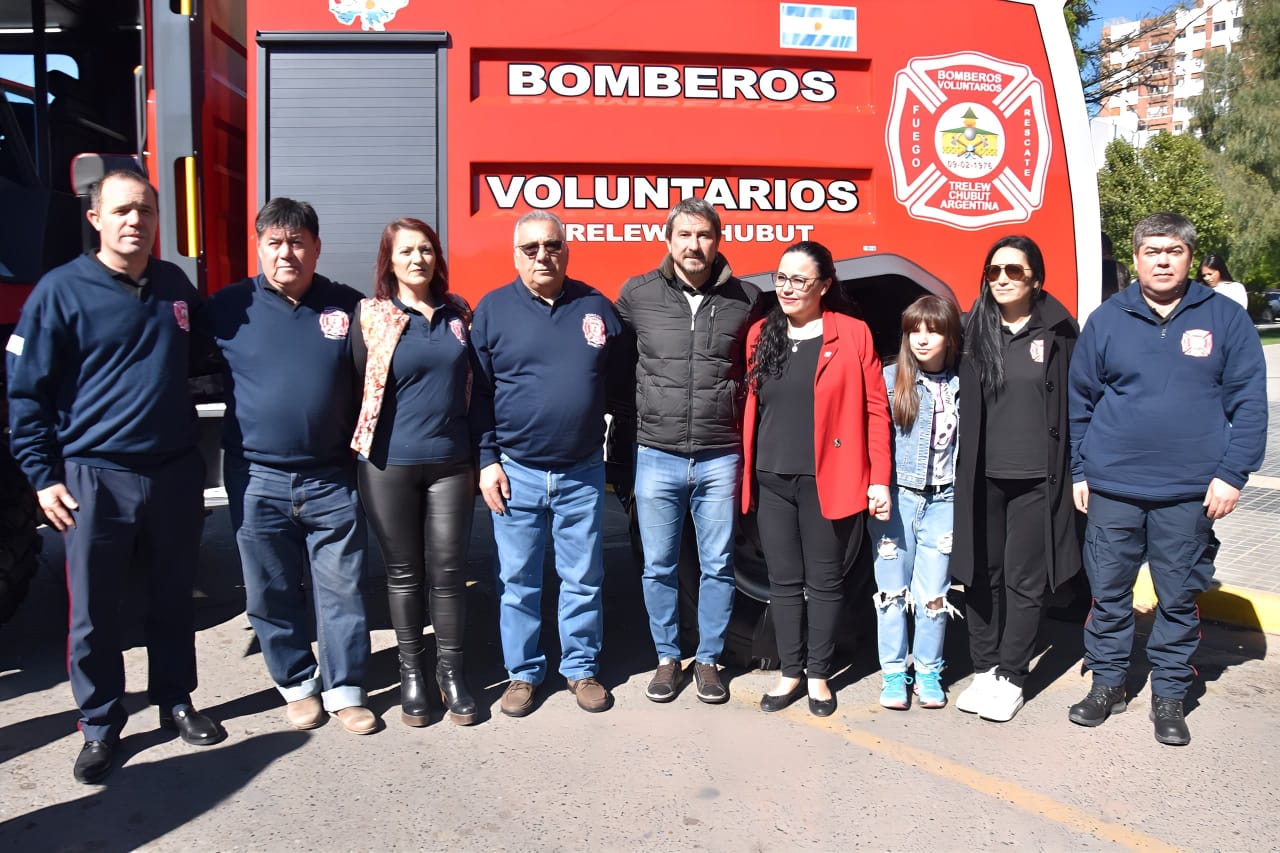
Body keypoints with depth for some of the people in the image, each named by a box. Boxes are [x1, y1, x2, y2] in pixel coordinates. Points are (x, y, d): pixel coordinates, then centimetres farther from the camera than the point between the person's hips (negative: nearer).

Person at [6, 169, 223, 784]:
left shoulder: (175, 285, 6)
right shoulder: (61, 291, -6)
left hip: (176, 473, 4)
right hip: (96, 478, -3)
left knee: (173, 599, 14)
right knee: (93, 613, 5)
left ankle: (175, 701, 30)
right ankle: (100, 727, 22)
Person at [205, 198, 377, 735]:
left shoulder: (349, 307, 4)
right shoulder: (229, 308, 1)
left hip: (333, 479, 0)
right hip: (258, 480, 0)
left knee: (341, 588, 6)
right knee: (272, 593, 11)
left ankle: (344, 688, 20)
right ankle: (298, 684, 28)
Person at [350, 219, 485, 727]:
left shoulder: (457, 314, 8)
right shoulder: (370, 316, -1)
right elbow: (358, 385, 0)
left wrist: (474, 456, 11)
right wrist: (363, 450, -1)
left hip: (450, 464, 2)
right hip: (389, 466, -2)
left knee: (448, 571, 5)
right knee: (404, 573, 9)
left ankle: (451, 670, 22)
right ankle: (411, 673, 25)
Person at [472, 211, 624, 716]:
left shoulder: (596, 307, 4)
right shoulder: (492, 310, 0)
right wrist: (486, 460, -4)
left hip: (583, 472, 1)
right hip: (515, 472, -1)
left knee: (583, 579, 11)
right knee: (517, 581, 9)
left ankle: (582, 669, 27)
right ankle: (522, 672, 25)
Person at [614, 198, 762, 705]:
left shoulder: (745, 300, 1)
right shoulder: (637, 295, 0)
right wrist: (631, 426, 10)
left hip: (720, 459, 0)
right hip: (657, 456, 0)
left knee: (718, 566, 10)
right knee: (659, 567, 10)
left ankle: (708, 659, 27)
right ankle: (667, 658, 28)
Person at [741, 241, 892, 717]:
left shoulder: (852, 334, -4)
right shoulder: (760, 334, 7)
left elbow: (875, 409, -4)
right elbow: (750, 407, 10)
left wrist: (879, 479, -8)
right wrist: (744, 471, 6)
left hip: (828, 481, -3)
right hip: (771, 481, 4)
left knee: (824, 582, 9)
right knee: (784, 581, 11)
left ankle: (818, 675, 25)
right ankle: (791, 672, 26)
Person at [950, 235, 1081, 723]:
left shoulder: (1057, 333, 1)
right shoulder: (975, 332, 7)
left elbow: (1075, 405, 2)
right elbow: (963, 405, 7)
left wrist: (1075, 473, -3)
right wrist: (962, 471, 1)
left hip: (1036, 480, -2)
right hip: (981, 477, 2)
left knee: (1024, 579, 4)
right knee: (981, 573, 8)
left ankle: (1010, 678, 17)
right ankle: (984, 669, 22)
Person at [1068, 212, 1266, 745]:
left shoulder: (1225, 319, 1)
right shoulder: (1106, 321, 3)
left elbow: (1249, 402, 0)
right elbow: (1080, 402, 7)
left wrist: (1232, 474, -7)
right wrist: (1079, 472, 5)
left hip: (1189, 492, 0)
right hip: (1111, 487, 1)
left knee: (1180, 598, 10)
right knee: (1108, 592, 8)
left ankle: (1169, 695, 25)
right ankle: (1107, 683, 26)